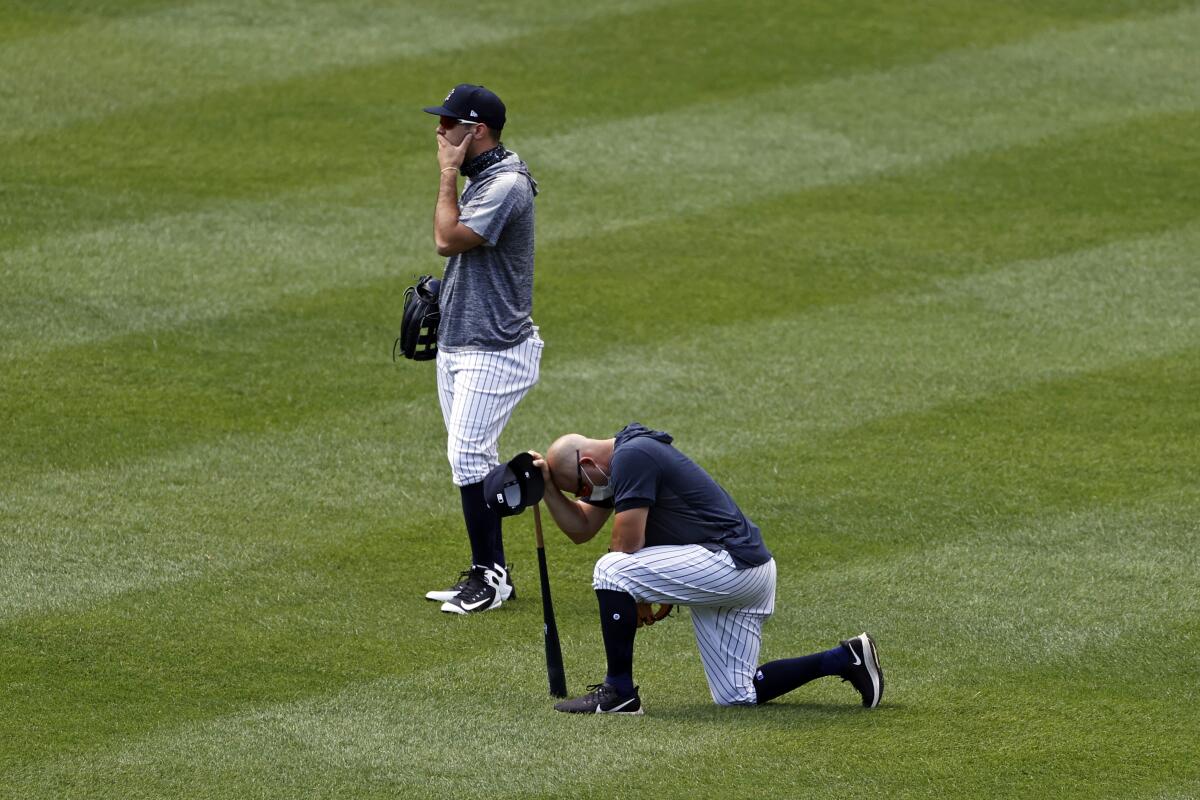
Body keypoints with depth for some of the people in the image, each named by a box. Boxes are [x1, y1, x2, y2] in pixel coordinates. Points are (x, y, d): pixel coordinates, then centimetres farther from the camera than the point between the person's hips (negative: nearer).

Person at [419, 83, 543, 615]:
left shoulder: (506, 185, -18)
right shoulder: (479, 179, 14)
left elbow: (447, 240, -22)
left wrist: (448, 175, -16)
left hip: (493, 351, -10)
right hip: (457, 345, 10)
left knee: (468, 456, -13)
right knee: (472, 461, 11)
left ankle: (488, 576, -7)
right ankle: (490, 574, 17)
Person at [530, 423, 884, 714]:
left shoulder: (631, 457, -15)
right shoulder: (617, 461, 17)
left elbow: (627, 546, -15)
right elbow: (580, 529, 22)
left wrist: (633, 598, 1)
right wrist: (549, 485, 8)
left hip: (732, 563, -11)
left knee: (611, 570, -18)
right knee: (737, 696, 11)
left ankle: (619, 692, -13)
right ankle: (845, 659, 14)